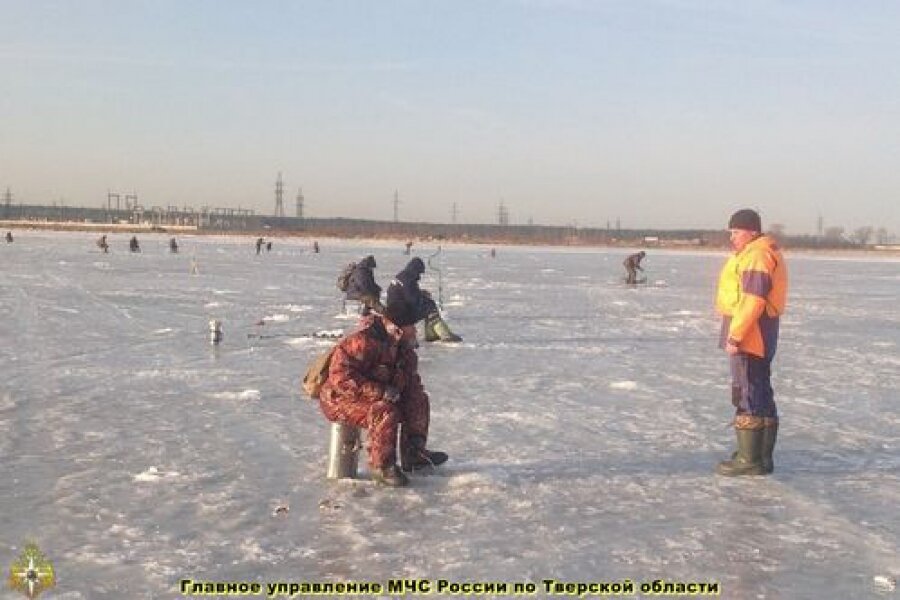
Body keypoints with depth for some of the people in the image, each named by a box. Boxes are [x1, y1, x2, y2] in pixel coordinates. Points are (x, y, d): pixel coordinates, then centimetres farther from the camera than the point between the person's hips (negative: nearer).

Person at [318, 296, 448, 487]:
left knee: (419, 400, 1)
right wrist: (380, 391, -34)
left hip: (376, 397, 9)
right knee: (386, 412, -34)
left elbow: (411, 378, 14)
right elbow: (340, 376, -33)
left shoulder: (403, 348, 2)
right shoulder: (363, 342, -29)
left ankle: (413, 453, 8)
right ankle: (381, 465, -18)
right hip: (339, 400, -9)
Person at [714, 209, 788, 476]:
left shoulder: (756, 256, -16)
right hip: (758, 338, 11)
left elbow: (752, 300, -24)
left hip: (748, 335, -11)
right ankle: (762, 457, 21)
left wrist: (735, 335, -23)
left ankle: (749, 459, -4)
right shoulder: (760, 254, 20)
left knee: (747, 395, -8)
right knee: (760, 394, 14)